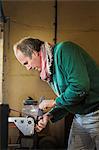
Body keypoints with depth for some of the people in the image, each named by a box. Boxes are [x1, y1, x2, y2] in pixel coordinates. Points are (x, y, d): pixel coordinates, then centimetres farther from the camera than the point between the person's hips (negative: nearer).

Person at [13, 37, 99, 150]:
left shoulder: (63, 50, -16)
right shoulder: (48, 72, 11)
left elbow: (80, 86, -27)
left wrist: (54, 102, -12)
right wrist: (49, 116, 1)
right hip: (80, 117, 9)